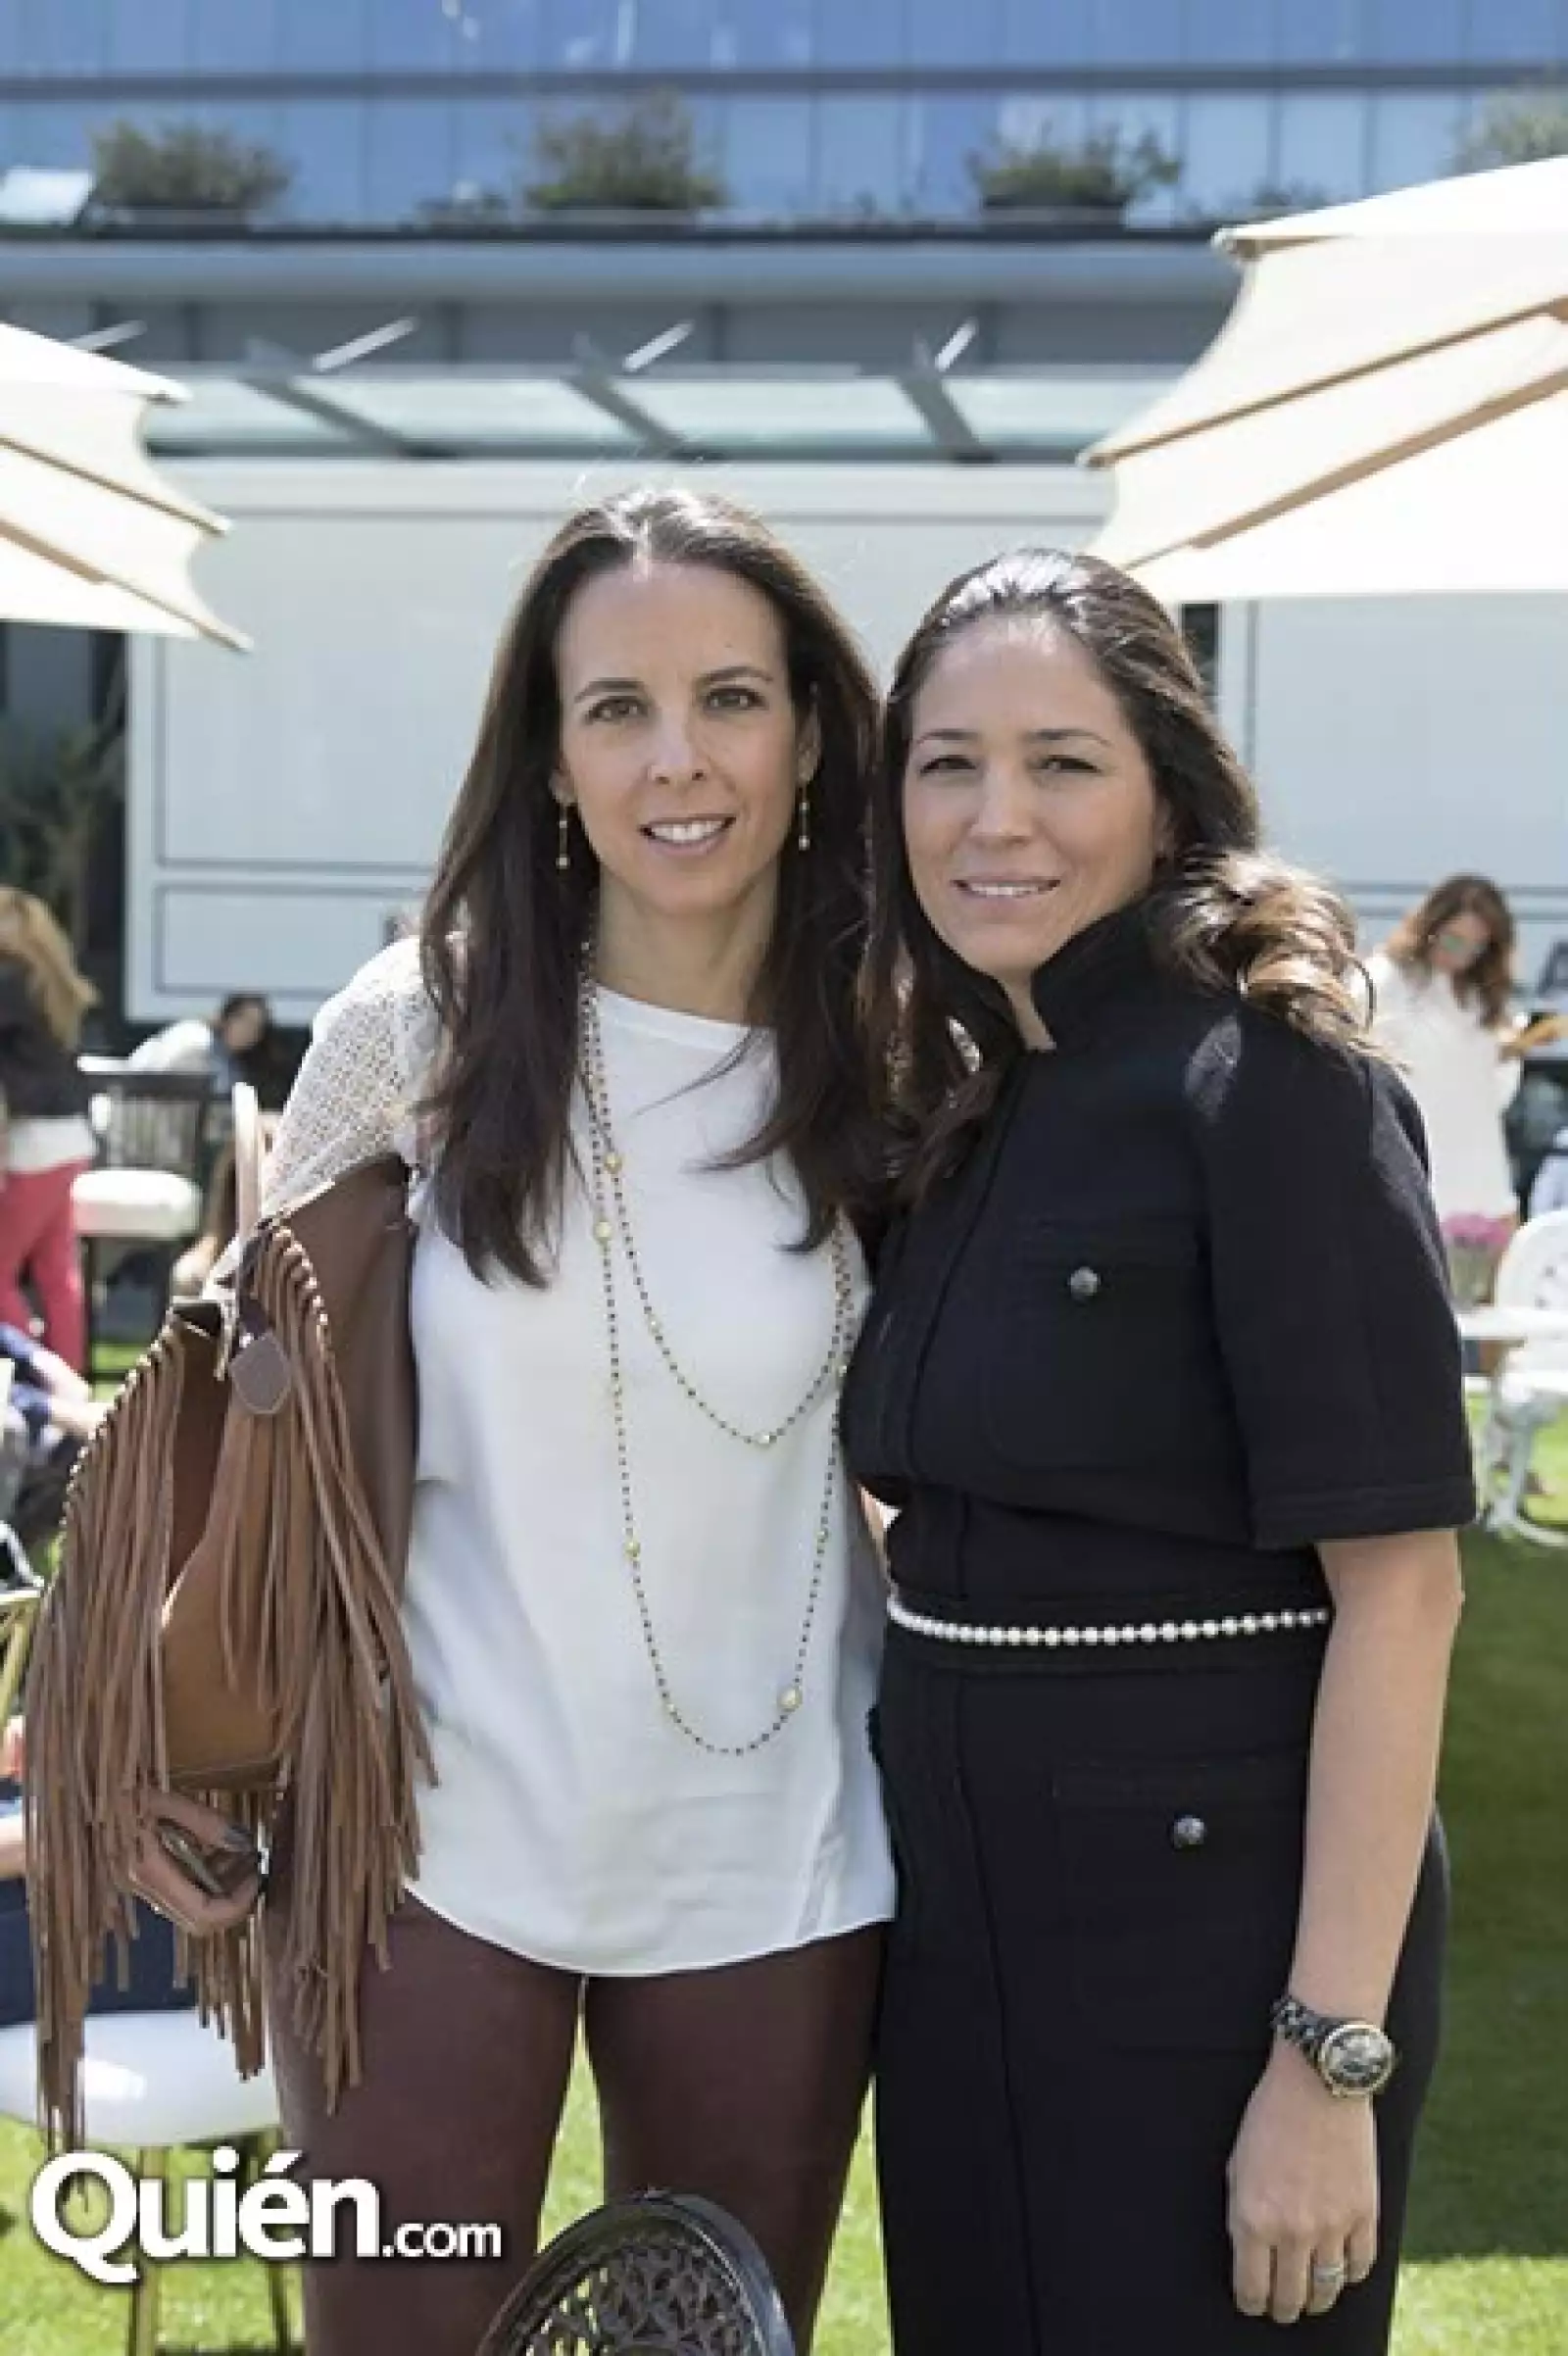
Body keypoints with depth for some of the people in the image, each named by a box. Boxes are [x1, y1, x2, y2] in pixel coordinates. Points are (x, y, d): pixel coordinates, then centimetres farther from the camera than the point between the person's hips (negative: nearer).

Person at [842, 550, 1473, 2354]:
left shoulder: (1266, 1083, -14)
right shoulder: (966, 1113, 9)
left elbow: (1400, 1584, -18)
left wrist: (1332, 2060, -22)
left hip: (1212, 1915, -7)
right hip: (962, 1908, 8)